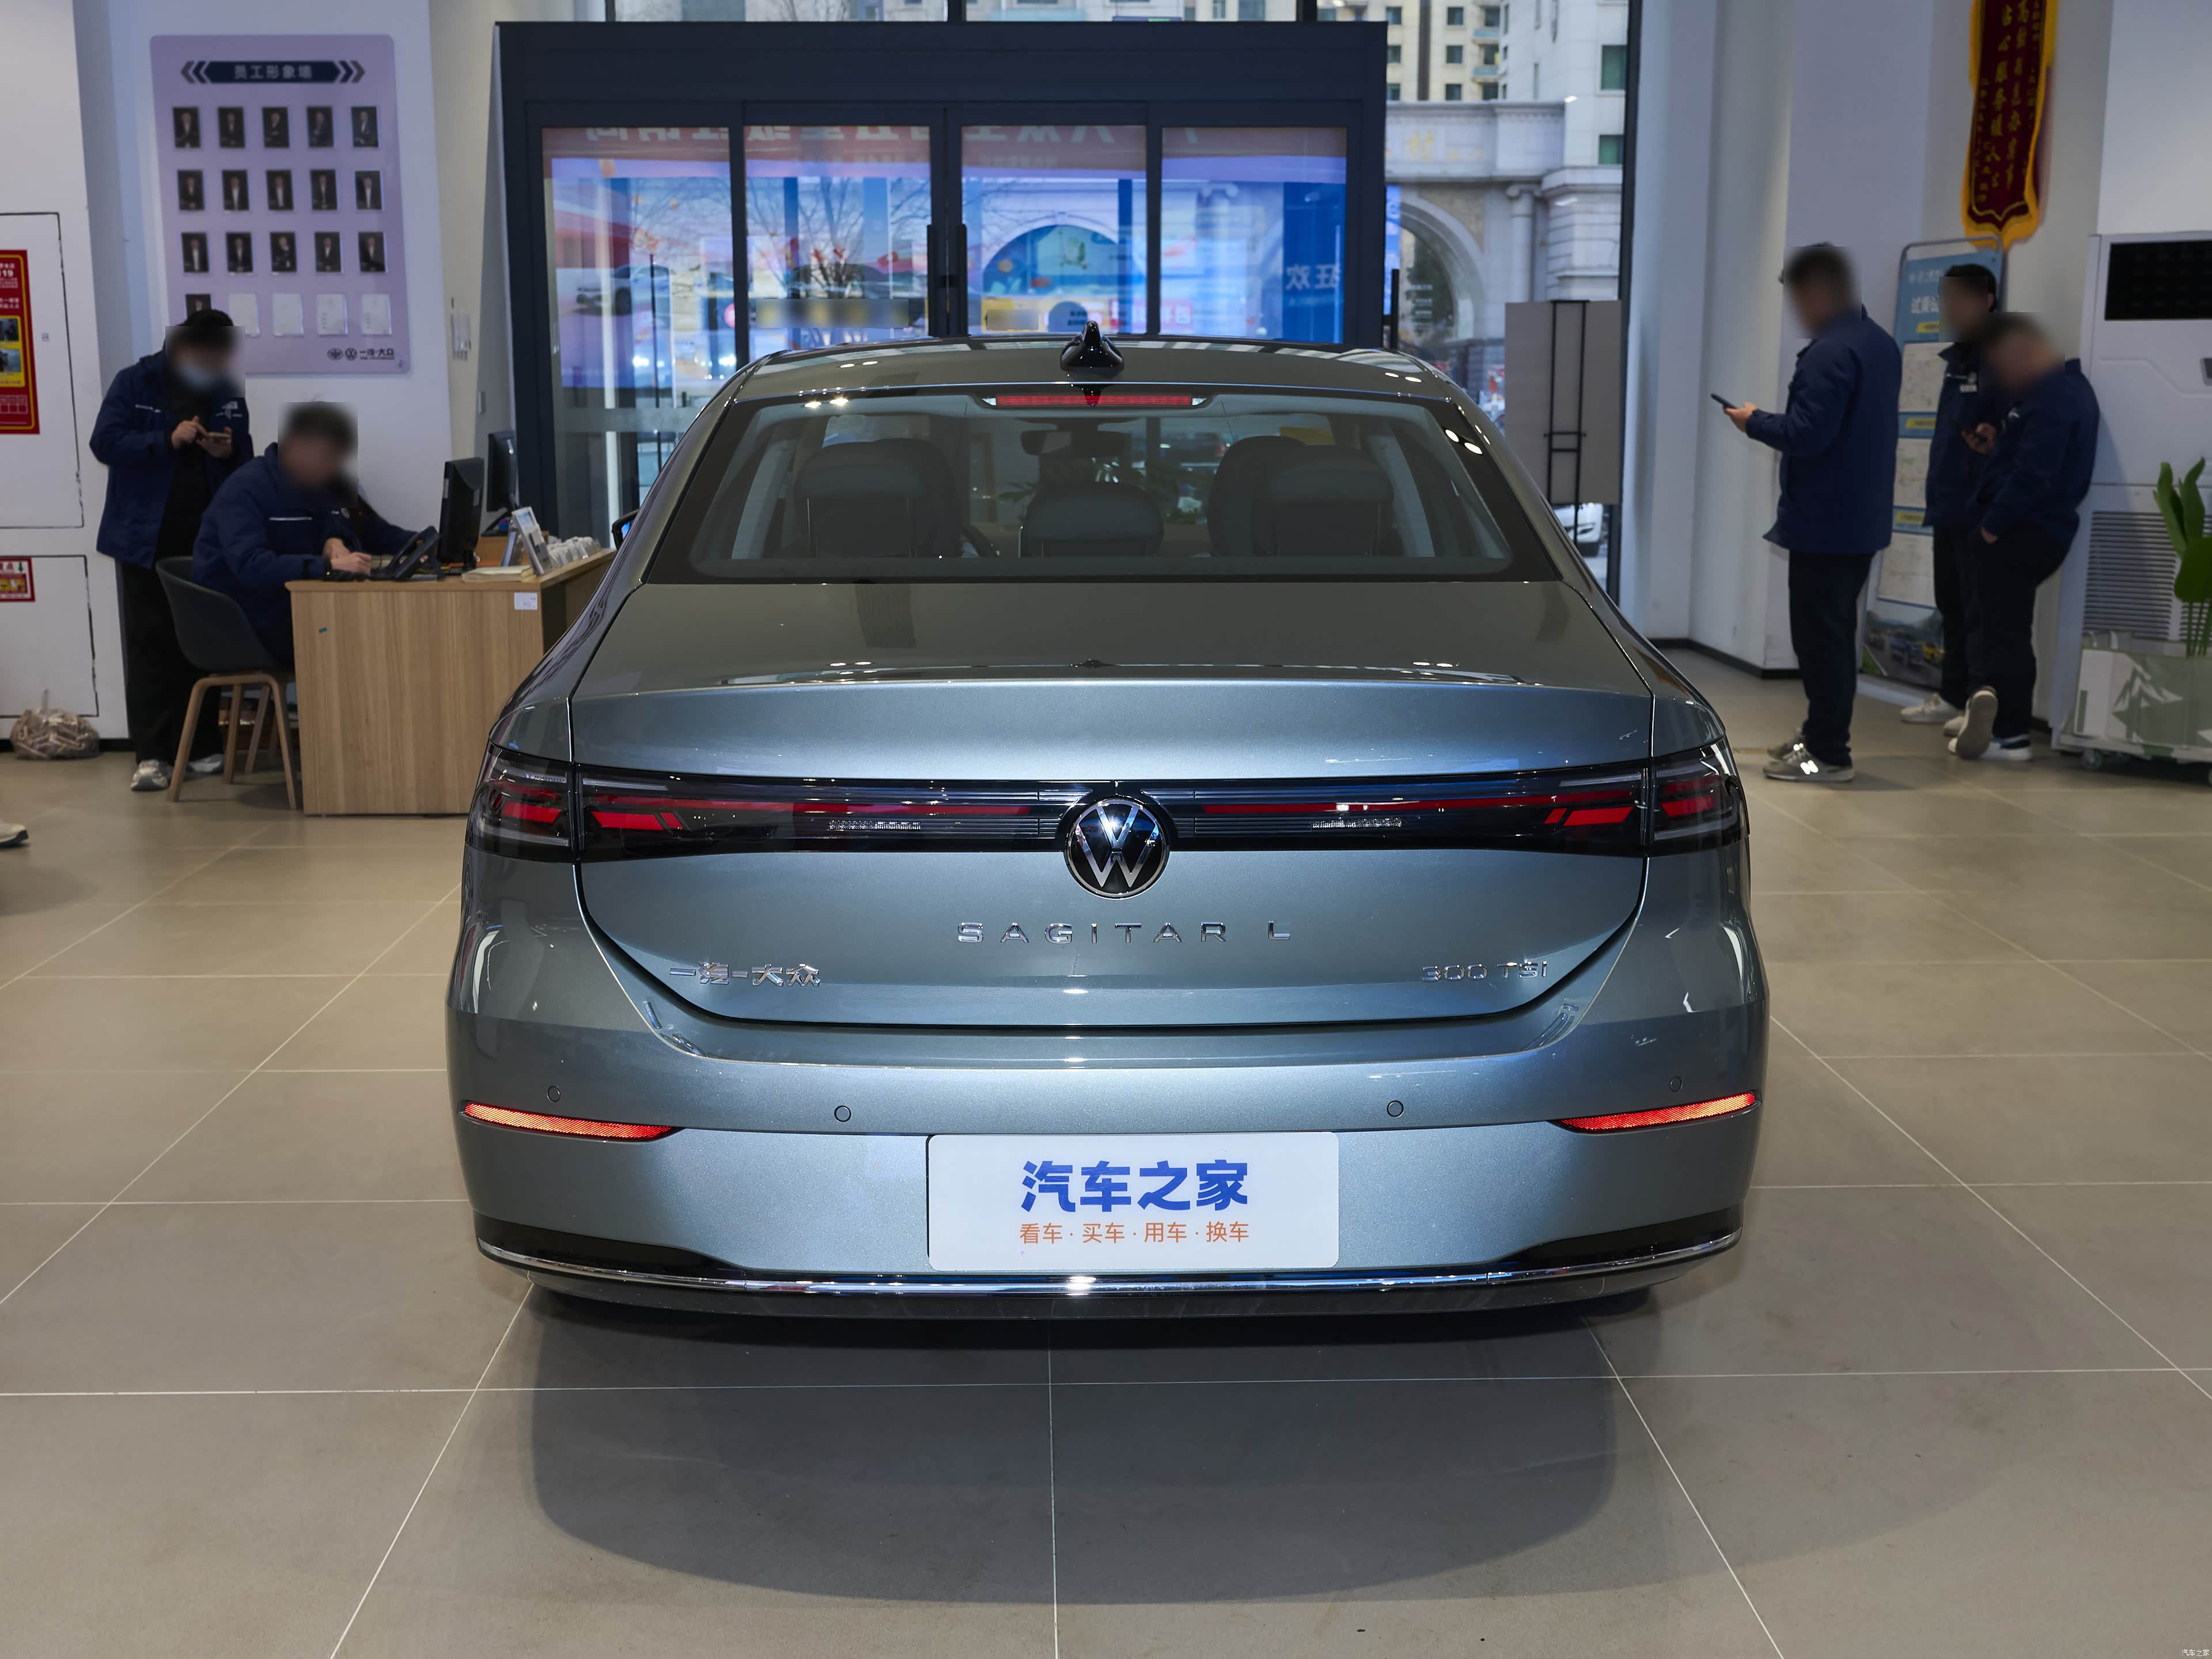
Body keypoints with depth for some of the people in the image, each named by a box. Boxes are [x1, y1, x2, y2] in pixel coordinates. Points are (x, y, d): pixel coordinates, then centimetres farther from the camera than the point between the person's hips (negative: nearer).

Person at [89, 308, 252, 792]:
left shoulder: (227, 394, 9)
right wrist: (168, 440, -21)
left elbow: (247, 463, 13)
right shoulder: (134, 384, -1)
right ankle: (151, 754, -2)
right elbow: (105, 443, -10)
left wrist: (229, 453, -10)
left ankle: (202, 746, 12)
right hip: (146, 539, -3)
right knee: (150, 643, -3)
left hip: (207, 541, 3)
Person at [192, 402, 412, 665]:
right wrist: (328, 566, -38)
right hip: (245, 619, -7)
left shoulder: (326, 484, 7)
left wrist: (337, 541, -15)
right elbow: (250, 565, -29)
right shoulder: (247, 488, -15)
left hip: (296, 605, 7)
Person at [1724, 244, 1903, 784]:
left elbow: (1806, 434, -25)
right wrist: (1772, 421, 16)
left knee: (1820, 637, -4)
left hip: (1823, 524, -10)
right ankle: (1822, 736, 27)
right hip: (1862, 519, 10)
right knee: (1835, 631, 18)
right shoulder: (1880, 344, 13)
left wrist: (1756, 422, -8)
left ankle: (1827, 754, 0)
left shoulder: (1830, 353, -20)